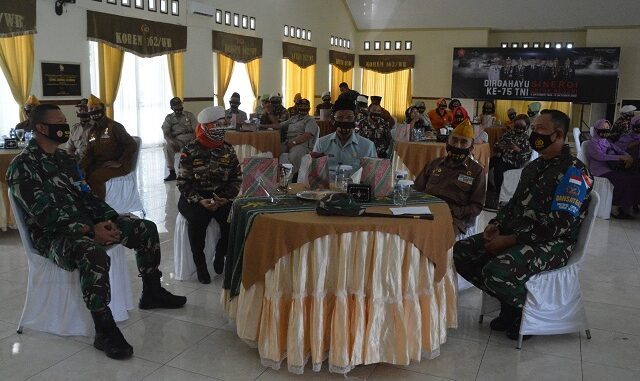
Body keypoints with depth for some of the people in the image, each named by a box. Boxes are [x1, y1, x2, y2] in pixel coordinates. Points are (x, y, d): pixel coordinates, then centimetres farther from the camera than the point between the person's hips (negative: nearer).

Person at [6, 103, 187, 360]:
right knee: (93, 253, -40)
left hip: (86, 223, 8)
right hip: (52, 234, -8)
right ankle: (104, 331, -29)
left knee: (146, 229, 3)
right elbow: (43, 213, -20)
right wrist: (89, 230, -26)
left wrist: (109, 219, -3)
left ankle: (152, 293, 18)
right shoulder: (22, 166, -12)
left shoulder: (65, 158, 14)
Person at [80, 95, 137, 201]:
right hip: (98, 164, 7)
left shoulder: (114, 126, -8)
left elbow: (132, 145, -13)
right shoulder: (92, 131, 15)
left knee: (95, 177, -31)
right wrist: (80, 166, -2)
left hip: (117, 166, -7)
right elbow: (89, 153, 18)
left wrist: (120, 163, -17)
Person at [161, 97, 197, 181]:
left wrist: (194, 140, -18)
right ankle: (172, 172, -26)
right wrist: (172, 141, -20)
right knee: (167, 147, -31)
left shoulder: (189, 115, 14)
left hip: (190, 138, 0)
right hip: (177, 140, 0)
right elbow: (166, 134, 3)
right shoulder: (169, 118, 14)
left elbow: (196, 130, 4)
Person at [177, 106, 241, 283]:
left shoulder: (228, 149, 5)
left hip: (222, 197, 3)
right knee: (197, 220, -33)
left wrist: (226, 198, -11)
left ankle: (220, 256, 4)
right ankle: (200, 264, -11)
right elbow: (183, 182, -8)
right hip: (194, 197, -3)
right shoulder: (190, 151, -6)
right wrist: (200, 201, -22)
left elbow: (236, 178, 7)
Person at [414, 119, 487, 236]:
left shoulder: (476, 171, 14)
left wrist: (454, 212, -9)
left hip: (455, 217, -3)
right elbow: (417, 189, 26)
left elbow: (476, 206, 9)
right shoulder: (435, 164, 25)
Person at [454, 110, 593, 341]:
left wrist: (510, 240, -22)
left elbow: (559, 226, -21)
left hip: (552, 243, -9)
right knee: (460, 253, -4)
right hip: (516, 234, 9)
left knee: (496, 271, -34)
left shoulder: (574, 172, -12)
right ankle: (509, 302, 10)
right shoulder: (534, 167, 16)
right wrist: (496, 225, 0)